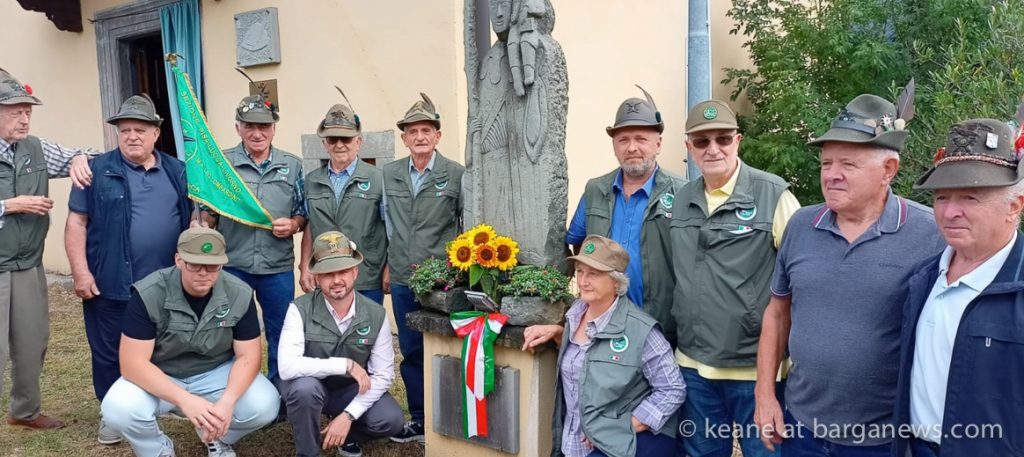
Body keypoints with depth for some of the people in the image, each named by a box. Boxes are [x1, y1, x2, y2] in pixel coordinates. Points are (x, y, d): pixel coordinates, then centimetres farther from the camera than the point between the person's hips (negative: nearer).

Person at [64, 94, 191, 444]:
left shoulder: (177, 171, 7)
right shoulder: (98, 170, -3)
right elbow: (77, 222, -4)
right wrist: (81, 272, -10)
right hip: (111, 284, -2)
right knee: (109, 352, 10)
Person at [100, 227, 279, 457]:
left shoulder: (240, 294, -16)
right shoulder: (148, 294, -23)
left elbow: (248, 355, -13)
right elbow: (133, 362, -25)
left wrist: (227, 401, -32)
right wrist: (184, 400, -38)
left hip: (217, 373, 1)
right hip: (158, 378, -1)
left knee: (265, 405, -24)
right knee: (118, 409, -31)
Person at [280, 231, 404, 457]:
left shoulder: (376, 315, -14)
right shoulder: (300, 310, -22)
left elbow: (382, 375, -11)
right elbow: (287, 367, -33)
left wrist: (348, 415, -21)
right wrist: (345, 365, -32)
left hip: (351, 390, 2)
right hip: (310, 387, -2)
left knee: (391, 420, -23)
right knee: (305, 387, -36)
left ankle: (348, 435, 12)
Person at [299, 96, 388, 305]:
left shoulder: (378, 179, -1)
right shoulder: (312, 181, 12)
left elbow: (392, 228, -2)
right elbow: (309, 227, 15)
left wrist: (389, 271, -6)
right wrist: (305, 268, 9)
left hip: (368, 282, -3)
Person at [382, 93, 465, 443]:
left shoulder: (457, 174, -4)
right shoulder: (389, 175, 6)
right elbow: (385, 223, 13)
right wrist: (388, 263, 12)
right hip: (402, 281, 4)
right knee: (410, 352, 12)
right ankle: (419, 420, 27)